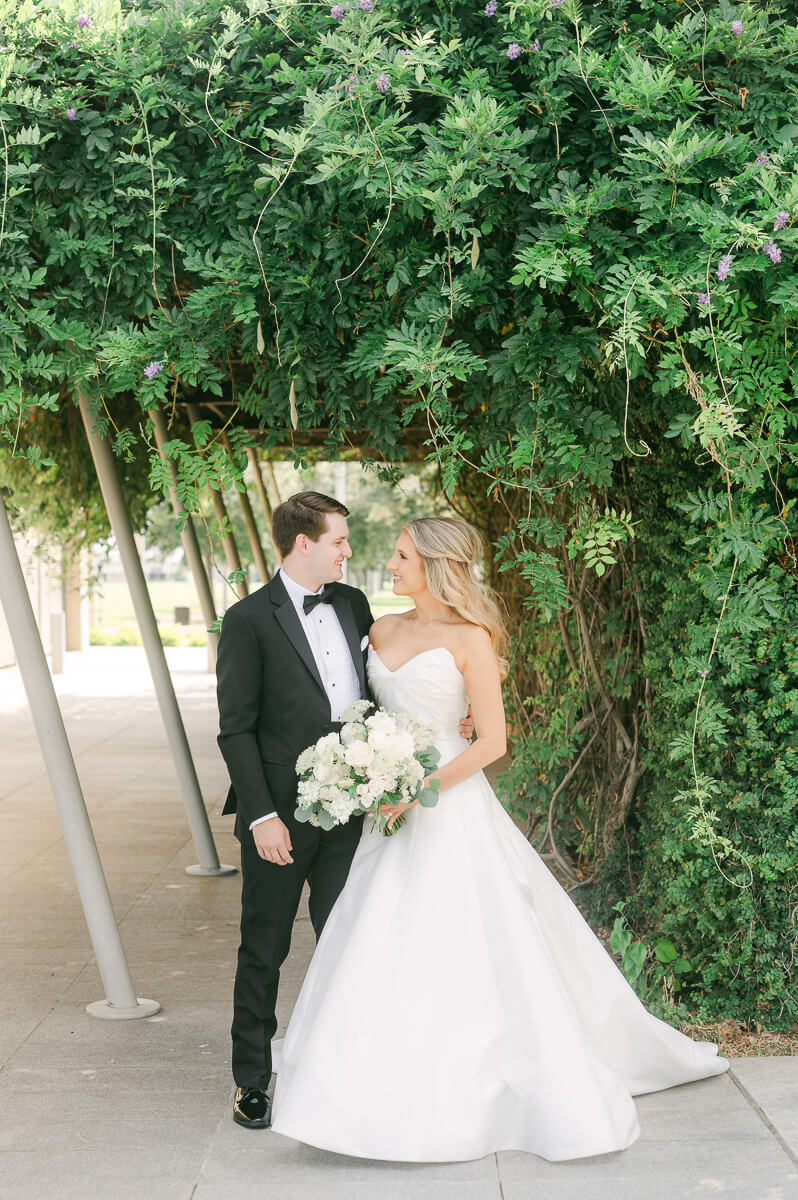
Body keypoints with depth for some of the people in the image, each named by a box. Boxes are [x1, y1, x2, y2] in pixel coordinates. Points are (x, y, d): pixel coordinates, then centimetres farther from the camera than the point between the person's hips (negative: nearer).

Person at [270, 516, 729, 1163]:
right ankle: (399, 1092, 21)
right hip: (393, 811, 7)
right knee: (383, 956, 9)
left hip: (448, 809, -6)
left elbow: (492, 741, -12)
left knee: (461, 952, -2)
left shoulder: (469, 639, -10)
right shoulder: (385, 630, 9)